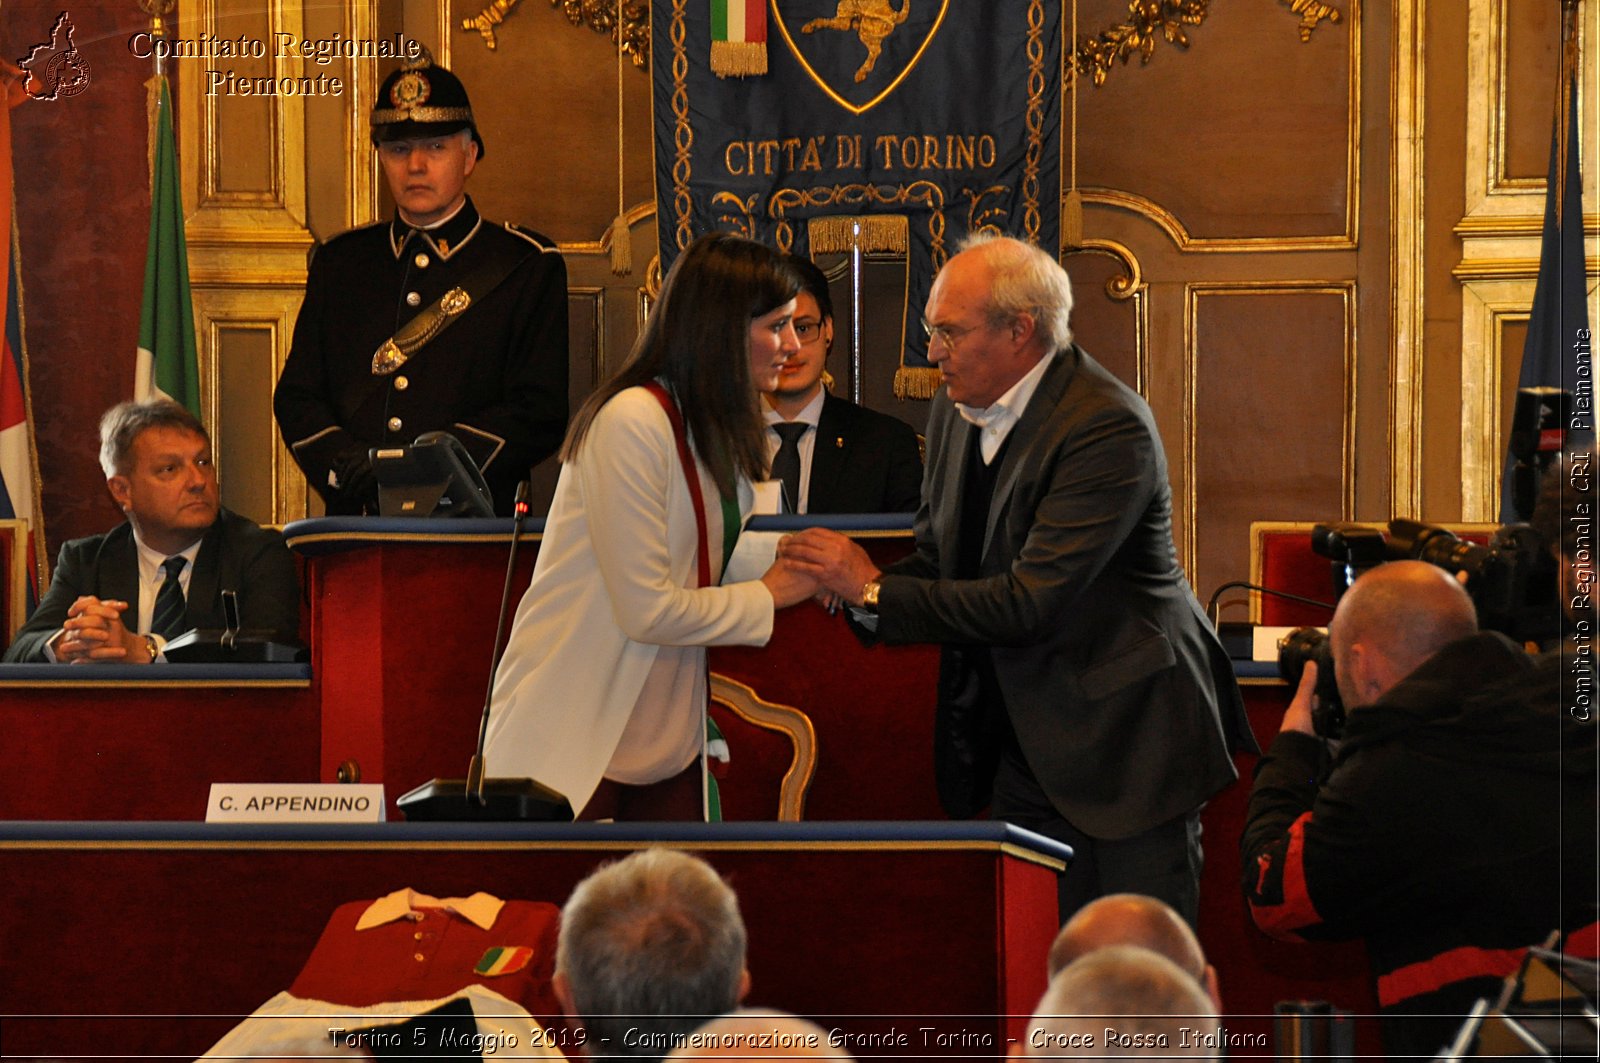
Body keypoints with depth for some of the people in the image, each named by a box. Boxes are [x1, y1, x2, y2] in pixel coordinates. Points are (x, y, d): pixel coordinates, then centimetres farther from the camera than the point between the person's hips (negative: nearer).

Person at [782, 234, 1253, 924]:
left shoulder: (1107, 429, -21)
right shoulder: (957, 411, 6)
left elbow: (1030, 602, -25)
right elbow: (939, 556, 16)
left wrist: (875, 589, -20)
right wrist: (843, 581, -5)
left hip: (1125, 739, -7)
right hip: (1022, 748, 8)